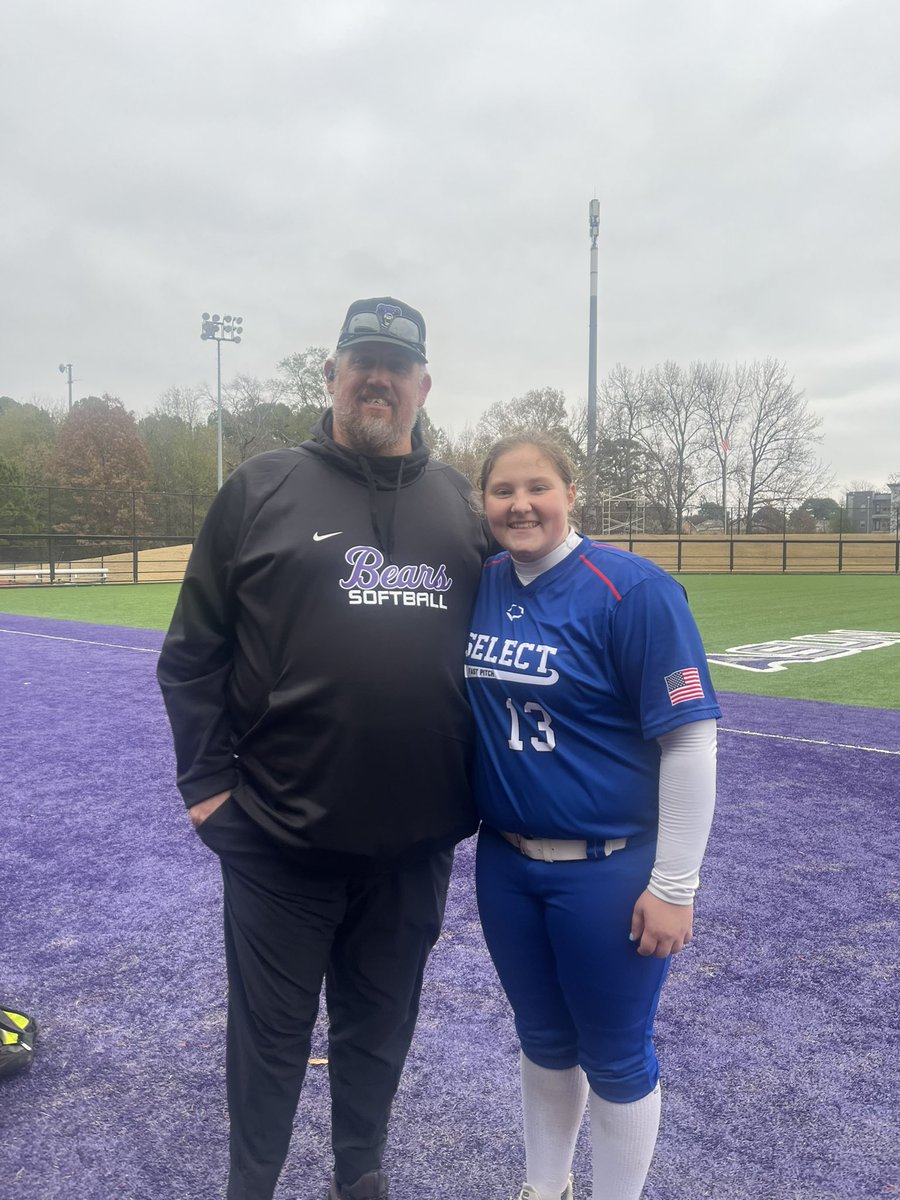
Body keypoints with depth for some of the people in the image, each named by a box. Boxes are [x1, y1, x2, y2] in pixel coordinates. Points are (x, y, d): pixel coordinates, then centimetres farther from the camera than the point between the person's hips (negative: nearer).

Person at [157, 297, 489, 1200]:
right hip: (280, 835, -2)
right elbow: (193, 653, -1)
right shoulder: (262, 490, -2)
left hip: (416, 837, 3)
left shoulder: (459, 502, 6)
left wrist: (483, 780, 10)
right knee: (270, 1029, 14)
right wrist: (206, 782, -4)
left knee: (380, 1024, 20)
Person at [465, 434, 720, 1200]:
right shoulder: (480, 585, 0)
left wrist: (672, 888, -14)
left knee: (614, 1057, 14)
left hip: (607, 871, -5)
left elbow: (691, 741, -16)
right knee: (543, 1039, 23)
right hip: (505, 862, 5)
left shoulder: (633, 589, -17)